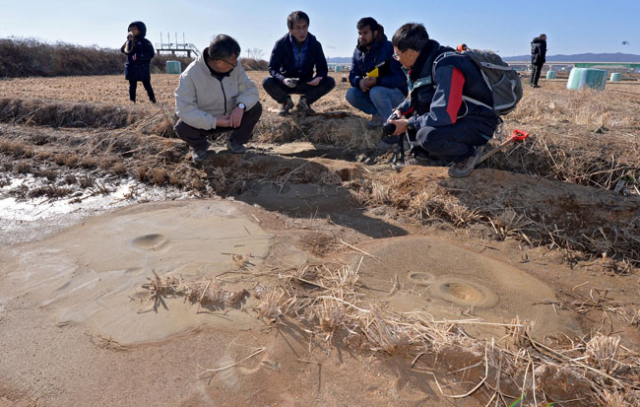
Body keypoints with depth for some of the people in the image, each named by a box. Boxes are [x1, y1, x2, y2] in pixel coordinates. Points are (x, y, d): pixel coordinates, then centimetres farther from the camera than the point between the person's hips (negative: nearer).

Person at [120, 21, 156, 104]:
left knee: (147, 85, 3)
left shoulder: (145, 42, -4)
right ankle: (132, 102, 14)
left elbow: (151, 54, -12)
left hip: (143, 68, -4)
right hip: (132, 68, 5)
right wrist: (129, 41, -9)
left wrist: (138, 56, -18)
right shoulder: (130, 41, 11)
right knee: (132, 86, 8)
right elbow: (123, 50, 1)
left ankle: (153, 100, 13)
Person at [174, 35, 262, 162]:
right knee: (182, 128, -31)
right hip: (205, 122, -3)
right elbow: (184, 109, -31)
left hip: (231, 117, 3)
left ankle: (235, 141, 7)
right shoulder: (190, 75, -26)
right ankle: (200, 146, 7)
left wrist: (241, 106, -35)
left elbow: (250, 89, -12)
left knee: (255, 108, -18)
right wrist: (215, 122, -37)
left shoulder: (235, 67, -14)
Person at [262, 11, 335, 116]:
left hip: (306, 84, 1)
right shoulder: (281, 44, -13)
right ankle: (285, 102, 2)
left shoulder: (315, 44, -8)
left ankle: (305, 101, 3)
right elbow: (272, 68, -14)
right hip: (286, 84, -1)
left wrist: (318, 77, -32)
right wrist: (283, 80, -37)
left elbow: (322, 67, -6)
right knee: (267, 82, -31)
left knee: (330, 82, -21)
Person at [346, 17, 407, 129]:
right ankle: (378, 114, -3)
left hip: (396, 92, -6)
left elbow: (401, 77, -23)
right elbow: (353, 75, 0)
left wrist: (377, 81, -37)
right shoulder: (358, 52, 3)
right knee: (351, 94, -16)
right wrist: (359, 82, -25)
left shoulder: (390, 48, -18)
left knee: (376, 92, -37)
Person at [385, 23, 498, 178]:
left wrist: (408, 124, -22)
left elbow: (443, 116, -34)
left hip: (477, 124, -9)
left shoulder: (446, 68, -27)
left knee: (427, 136, -34)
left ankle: (468, 153, -6)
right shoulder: (427, 62, 1)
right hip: (456, 117, 9)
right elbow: (416, 97, 17)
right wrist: (401, 110, -2)